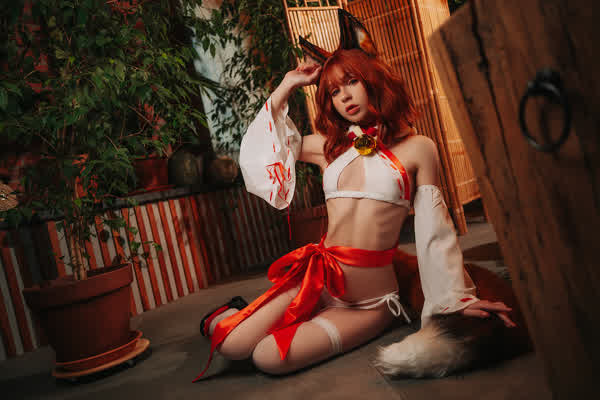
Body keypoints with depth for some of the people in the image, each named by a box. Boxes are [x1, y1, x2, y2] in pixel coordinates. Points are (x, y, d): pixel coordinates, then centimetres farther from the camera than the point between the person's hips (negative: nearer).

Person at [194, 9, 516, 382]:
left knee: (270, 358, -21)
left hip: (370, 301, -3)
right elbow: (262, 144, 20)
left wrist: (460, 297, 2)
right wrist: (286, 87, 17)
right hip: (317, 279, 4)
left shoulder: (416, 148, -1)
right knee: (233, 344, -11)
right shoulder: (330, 146, 10)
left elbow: (434, 230, 1)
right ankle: (229, 313, 23)